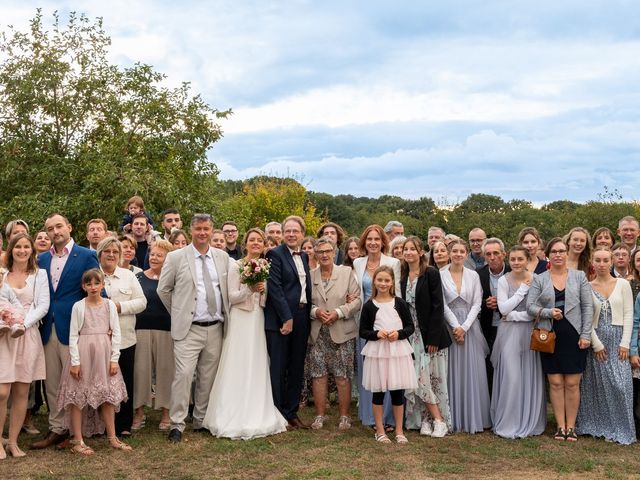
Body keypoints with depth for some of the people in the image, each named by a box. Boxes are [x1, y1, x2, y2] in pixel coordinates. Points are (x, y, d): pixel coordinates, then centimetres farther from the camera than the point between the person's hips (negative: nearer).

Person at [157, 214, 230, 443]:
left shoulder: (222, 257, 8)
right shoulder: (176, 257, -3)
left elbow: (228, 289, 17)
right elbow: (163, 289, 4)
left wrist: (225, 316, 12)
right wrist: (178, 313, 7)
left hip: (215, 328, 4)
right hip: (189, 329, -4)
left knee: (208, 377, 10)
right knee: (183, 375, -11)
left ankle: (201, 421, 22)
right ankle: (177, 424, -2)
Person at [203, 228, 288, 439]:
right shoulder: (235, 266, -3)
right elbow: (231, 297, -8)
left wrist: (264, 289, -7)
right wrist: (250, 289, -22)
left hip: (260, 321, 5)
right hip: (241, 321, -5)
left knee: (258, 368, 6)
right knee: (238, 368, -4)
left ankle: (257, 415, 15)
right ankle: (236, 417, 3)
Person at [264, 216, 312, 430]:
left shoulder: (305, 257, 15)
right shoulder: (275, 254, -6)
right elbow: (275, 288, -13)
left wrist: (307, 315, 6)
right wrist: (287, 318, -16)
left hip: (301, 318, 7)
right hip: (280, 319, -6)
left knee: (297, 369, 11)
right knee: (278, 369, 1)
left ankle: (293, 412, 20)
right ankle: (279, 415, 10)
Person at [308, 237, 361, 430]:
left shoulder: (347, 272, 4)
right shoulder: (310, 276, 7)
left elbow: (356, 301, -1)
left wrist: (338, 312, -13)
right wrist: (315, 311, -12)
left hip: (342, 333, -1)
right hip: (317, 334, 2)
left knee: (343, 376, 1)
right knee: (318, 374, 3)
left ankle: (344, 416, 12)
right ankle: (320, 415, 14)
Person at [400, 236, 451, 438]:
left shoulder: (431, 273, -8)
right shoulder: (403, 276, 8)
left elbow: (437, 307, -12)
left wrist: (433, 338, -16)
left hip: (430, 334, -5)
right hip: (412, 335, 5)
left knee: (430, 377, -2)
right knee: (418, 378, 2)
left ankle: (439, 419, 9)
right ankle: (426, 420, 10)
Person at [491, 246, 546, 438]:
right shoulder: (503, 281, -1)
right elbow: (503, 308, -10)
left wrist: (514, 315, -9)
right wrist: (522, 290, -10)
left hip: (530, 333, 1)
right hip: (509, 334, -1)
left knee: (530, 377, 4)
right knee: (510, 377, -3)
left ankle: (530, 422, 16)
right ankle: (508, 423, 6)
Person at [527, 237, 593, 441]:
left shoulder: (579, 276, 5)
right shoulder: (539, 279, 5)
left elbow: (588, 307, 2)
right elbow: (530, 306, -1)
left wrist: (586, 335, -5)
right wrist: (549, 312, -18)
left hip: (573, 336, 0)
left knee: (572, 383, 1)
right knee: (555, 382, 3)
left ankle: (571, 426, 10)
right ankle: (560, 426, 12)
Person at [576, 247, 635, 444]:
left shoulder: (623, 284, 3)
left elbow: (628, 315, 0)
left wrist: (625, 343, -7)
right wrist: (596, 344, -8)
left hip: (618, 340, 0)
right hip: (597, 341, 0)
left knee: (620, 384, -6)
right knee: (598, 385, 3)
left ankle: (620, 428, 6)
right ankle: (599, 426, 14)